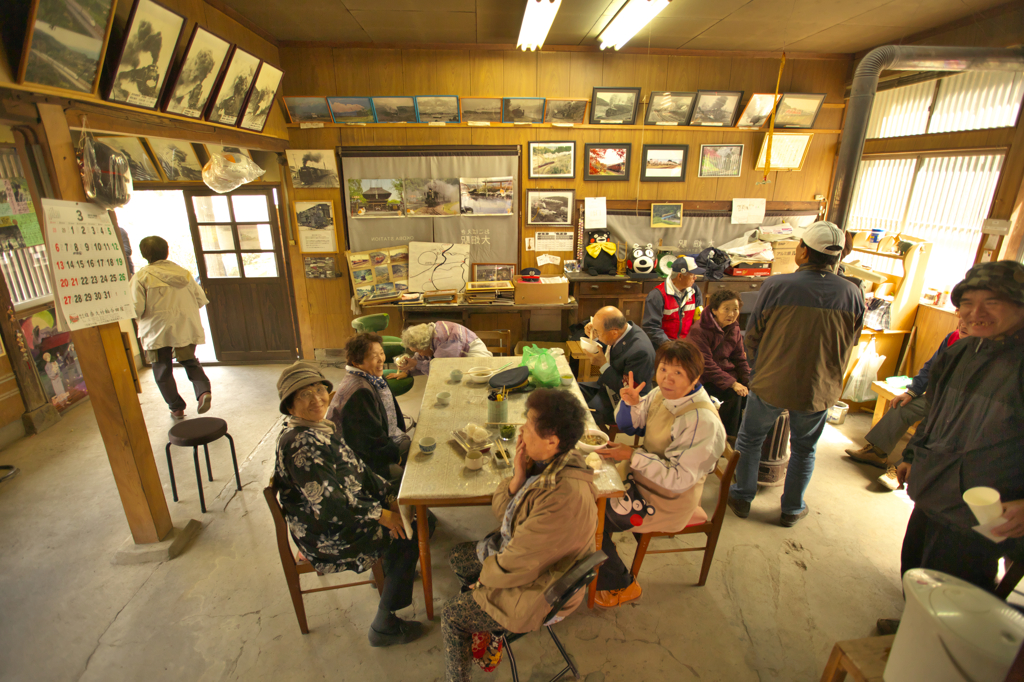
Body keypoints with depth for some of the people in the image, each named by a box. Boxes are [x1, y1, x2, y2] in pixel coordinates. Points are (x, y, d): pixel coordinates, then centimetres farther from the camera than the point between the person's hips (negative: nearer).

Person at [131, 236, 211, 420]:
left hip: (158, 331, -3)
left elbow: (136, 308, -13)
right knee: (190, 362, 18)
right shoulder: (183, 273, 4)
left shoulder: (141, 277, -8)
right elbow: (201, 299, 6)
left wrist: (140, 318, 9)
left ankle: (177, 408, 15)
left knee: (162, 370, 11)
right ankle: (204, 390, -8)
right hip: (187, 328, 3)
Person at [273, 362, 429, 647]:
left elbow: (355, 468, 8)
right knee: (409, 537, -8)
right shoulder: (299, 444, -28)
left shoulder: (321, 427, 1)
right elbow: (328, 507, -29)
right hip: (328, 538, -9)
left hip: (347, 511, 9)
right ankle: (384, 626, 8)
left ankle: (391, 571, 37)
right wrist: (380, 514, -21)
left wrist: (389, 497, -1)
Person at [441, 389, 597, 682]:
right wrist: (519, 477, -23)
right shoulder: (546, 462, -13)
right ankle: (486, 622, 34)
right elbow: (500, 510, -4)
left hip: (537, 589, -8)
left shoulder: (565, 497, -40)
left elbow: (517, 567, -28)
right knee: (456, 556, 18)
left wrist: (484, 577, -8)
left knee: (452, 614, 2)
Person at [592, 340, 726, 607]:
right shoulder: (665, 393, -5)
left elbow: (679, 478, -28)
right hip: (645, 480, 8)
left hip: (666, 502, -8)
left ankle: (622, 586, 19)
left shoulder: (701, 420, -30)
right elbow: (628, 426, 6)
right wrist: (630, 403, -15)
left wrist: (632, 456, -26)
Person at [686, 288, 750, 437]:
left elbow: (740, 359, 9)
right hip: (705, 378, -7)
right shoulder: (699, 331, -18)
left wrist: (749, 383, -7)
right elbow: (706, 365, -21)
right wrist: (732, 383, -27)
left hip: (727, 372, 7)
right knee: (733, 395, -27)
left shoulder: (734, 330, 5)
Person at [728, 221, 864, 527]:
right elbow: (850, 345, 6)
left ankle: (742, 498, 30)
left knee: (749, 439, 18)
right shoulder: (853, 295, -8)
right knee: (804, 449, 22)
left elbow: (751, 338, -9)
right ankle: (792, 509, 36)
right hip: (820, 389, 3)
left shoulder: (776, 286, -18)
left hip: (771, 384, -3)